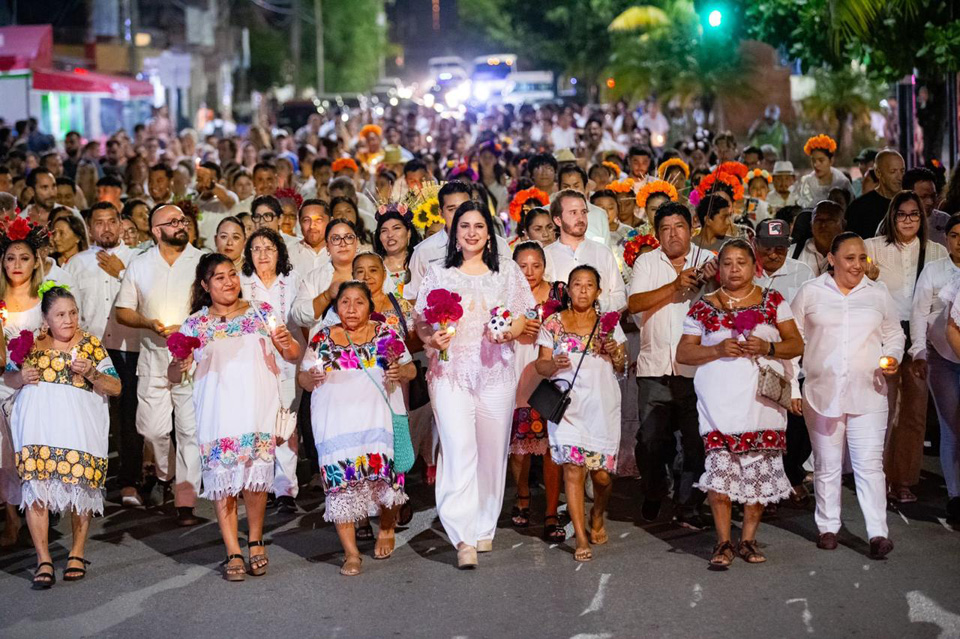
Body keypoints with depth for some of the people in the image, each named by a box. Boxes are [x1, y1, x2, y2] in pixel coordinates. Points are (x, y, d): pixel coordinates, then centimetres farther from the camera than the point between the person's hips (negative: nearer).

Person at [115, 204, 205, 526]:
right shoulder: (139, 265, 8)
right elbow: (123, 311, 10)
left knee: (191, 431, -6)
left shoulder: (203, 262, 1)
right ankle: (164, 474, 34)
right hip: (153, 360, 2)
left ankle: (186, 502, 0)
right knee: (152, 429, 3)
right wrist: (148, 323, -9)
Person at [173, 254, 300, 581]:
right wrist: (179, 365, -16)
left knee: (255, 476, -7)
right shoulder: (195, 324, 9)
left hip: (257, 408, 0)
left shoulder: (262, 312, 11)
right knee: (223, 479, -3)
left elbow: (293, 357, 10)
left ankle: (255, 541, 14)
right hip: (217, 413, 0)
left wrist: (286, 343, -12)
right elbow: (173, 377, 6)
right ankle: (233, 553, 4)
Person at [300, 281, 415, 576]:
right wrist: (311, 378, -12)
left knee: (386, 474, -7)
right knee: (341, 481, -8)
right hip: (337, 421, 0)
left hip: (379, 417, 0)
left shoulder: (385, 333, 11)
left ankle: (386, 529, 23)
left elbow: (411, 368, 12)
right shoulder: (322, 339, 12)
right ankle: (351, 553, -3)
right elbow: (303, 377, 11)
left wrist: (401, 371, -11)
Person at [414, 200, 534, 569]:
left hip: (496, 372, 2)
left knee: (492, 451, 5)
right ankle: (464, 539, -17)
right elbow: (420, 321, 9)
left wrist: (510, 332, -9)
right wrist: (431, 338, -12)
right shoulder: (438, 274, 10)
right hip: (450, 372, -2)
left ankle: (484, 528, 20)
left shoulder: (507, 272, 12)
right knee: (459, 449, -14)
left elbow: (522, 318, 12)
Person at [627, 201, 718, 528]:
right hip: (655, 366, 1)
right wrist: (676, 285, -16)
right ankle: (653, 494, 27)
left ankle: (688, 506, 8)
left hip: (696, 366, -1)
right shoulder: (646, 262, 8)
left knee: (696, 440, -1)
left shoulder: (707, 260, 6)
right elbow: (634, 304, -6)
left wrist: (710, 280, -28)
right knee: (651, 438, 5)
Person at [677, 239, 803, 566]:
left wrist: (767, 347, -11)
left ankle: (748, 539, 13)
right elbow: (683, 354, 6)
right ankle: (723, 542, 0)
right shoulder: (704, 307, 8)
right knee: (720, 466, -10)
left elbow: (796, 344, 8)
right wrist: (719, 349, -9)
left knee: (760, 469, 0)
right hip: (720, 400, -1)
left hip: (762, 398, 1)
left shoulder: (773, 300, 10)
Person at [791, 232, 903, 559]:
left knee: (870, 464, -7)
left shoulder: (878, 293, 9)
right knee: (827, 465, 8)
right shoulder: (810, 292, 5)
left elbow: (894, 333, 18)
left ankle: (878, 533, -9)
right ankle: (828, 527, 21)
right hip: (822, 393, 0)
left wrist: (893, 357, -3)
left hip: (867, 394, 0)